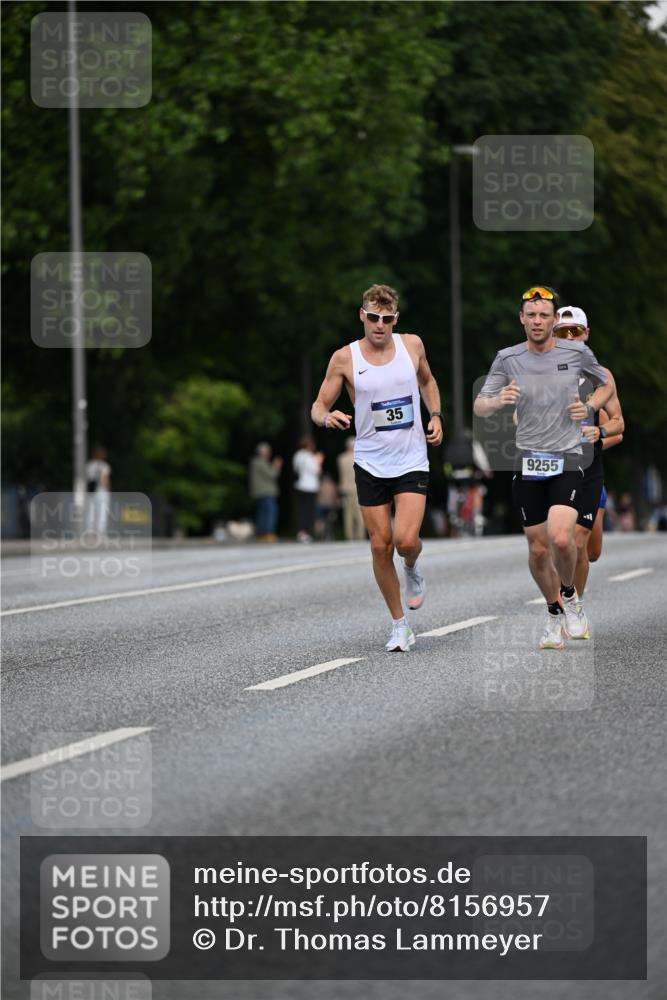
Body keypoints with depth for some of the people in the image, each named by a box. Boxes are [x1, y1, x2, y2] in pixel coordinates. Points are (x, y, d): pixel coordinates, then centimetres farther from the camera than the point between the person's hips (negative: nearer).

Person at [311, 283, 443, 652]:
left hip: (412, 461, 0)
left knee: (406, 540, -17)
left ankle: (412, 569, 20)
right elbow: (318, 406, -1)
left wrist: (436, 416, 7)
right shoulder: (345, 358, -5)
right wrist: (327, 417, -24)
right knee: (380, 546, 1)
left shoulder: (412, 344, 1)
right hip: (370, 465, 0)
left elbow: (427, 380, 22)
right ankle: (399, 625, 16)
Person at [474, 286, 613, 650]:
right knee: (538, 549, 5)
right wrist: (497, 401, -23)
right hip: (528, 462, 2)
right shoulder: (508, 359, 1)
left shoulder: (576, 352, 0)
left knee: (561, 538, -21)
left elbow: (606, 385, 18)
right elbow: (479, 406, 0)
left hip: (567, 459, -2)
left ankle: (569, 596, 8)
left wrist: (589, 407, -2)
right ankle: (555, 613, 27)